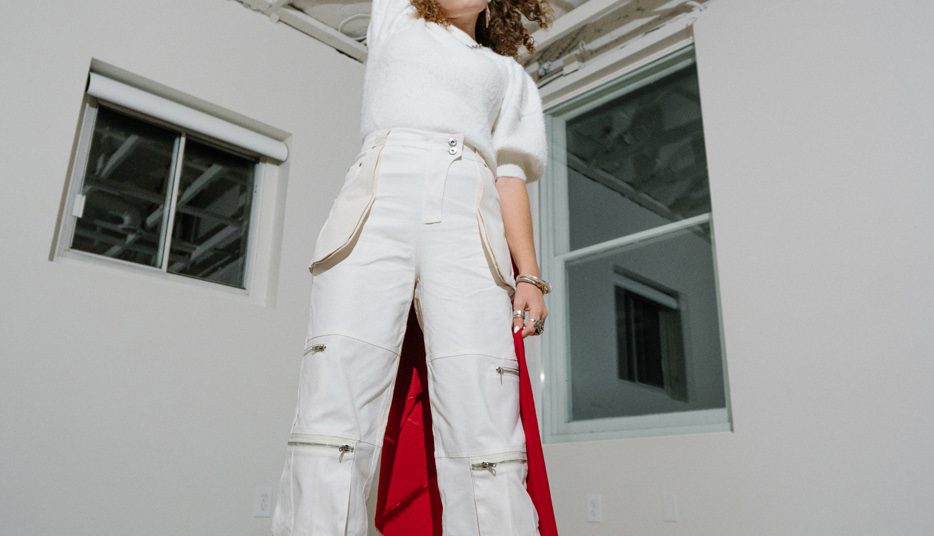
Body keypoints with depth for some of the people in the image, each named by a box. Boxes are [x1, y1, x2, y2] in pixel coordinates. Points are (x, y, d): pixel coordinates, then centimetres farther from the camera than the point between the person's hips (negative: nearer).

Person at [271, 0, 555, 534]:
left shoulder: (509, 74, 31)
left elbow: (510, 175, 18)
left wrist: (530, 274, 5)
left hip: (469, 223, 1)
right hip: (379, 204, 0)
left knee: (486, 438, -17)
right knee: (335, 418, -18)